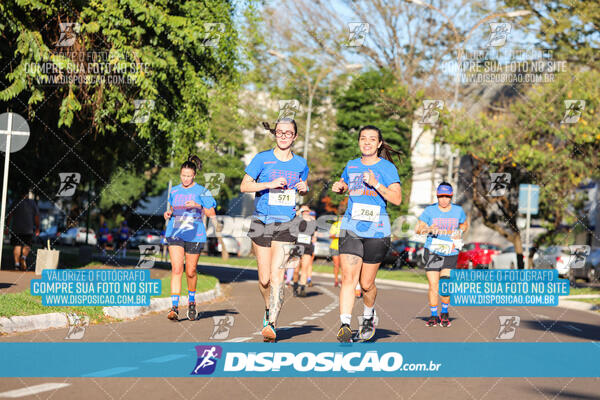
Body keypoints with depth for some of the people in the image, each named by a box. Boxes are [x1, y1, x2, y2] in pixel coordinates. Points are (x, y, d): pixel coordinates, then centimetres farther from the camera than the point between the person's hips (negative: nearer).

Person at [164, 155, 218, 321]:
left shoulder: (201, 191, 1)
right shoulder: (174, 191, 12)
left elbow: (211, 213, 1)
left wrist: (198, 206, -15)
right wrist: (168, 213, 4)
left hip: (194, 235, -2)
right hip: (175, 233, 2)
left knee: (190, 271, 5)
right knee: (176, 269, -12)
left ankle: (191, 301, 32)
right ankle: (174, 307, -17)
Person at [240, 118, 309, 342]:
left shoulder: (300, 163, 8)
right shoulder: (262, 159, 0)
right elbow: (244, 186, -5)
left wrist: (304, 188, 0)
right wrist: (270, 184, -18)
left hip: (286, 224, 0)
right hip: (262, 222, 0)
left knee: (277, 276, -14)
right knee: (264, 279, 4)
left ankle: (271, 324, -16)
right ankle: (269, 309, 33)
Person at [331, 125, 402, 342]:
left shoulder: (387, 168, -1)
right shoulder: (351, 166, 12)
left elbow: (397, 199, -10)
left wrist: (376, 184, -21)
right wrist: (339, 187, 8)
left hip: (376, 231, -2)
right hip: (351, 228, 2)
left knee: (366, 283, 6)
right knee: (348, 277, -15)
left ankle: (369, 316, 34)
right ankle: (344, 325, -20)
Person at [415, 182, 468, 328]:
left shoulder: (458, 211, 3)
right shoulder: (430, 211, -2)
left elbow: (465, 225, 21)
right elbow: (417, 229, -2)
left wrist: (460, 233, 0)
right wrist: (428, 229, -23)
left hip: (450, 253, 0)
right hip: (432, 252, 0)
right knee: (433, 285, -3)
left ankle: (445, 313, 14)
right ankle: (433, 315, 13)